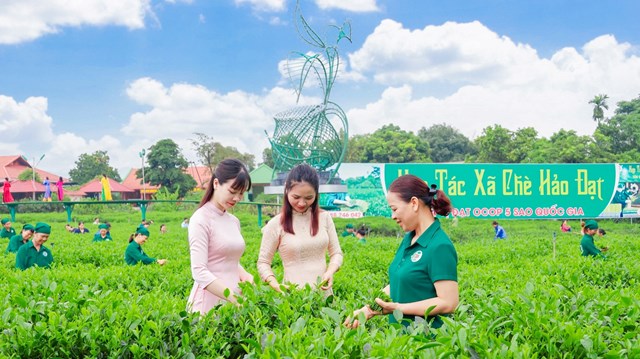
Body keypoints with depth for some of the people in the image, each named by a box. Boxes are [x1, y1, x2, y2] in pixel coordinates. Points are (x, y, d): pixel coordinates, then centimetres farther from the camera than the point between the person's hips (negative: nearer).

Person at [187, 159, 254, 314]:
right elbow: (199, 272, -18)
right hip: (210, 300, -7)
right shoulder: (201, 220, -10)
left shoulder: (234, 221, 11)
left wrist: (244, 274, -1)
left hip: (234, 296, 7)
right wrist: (234, 298, -27)